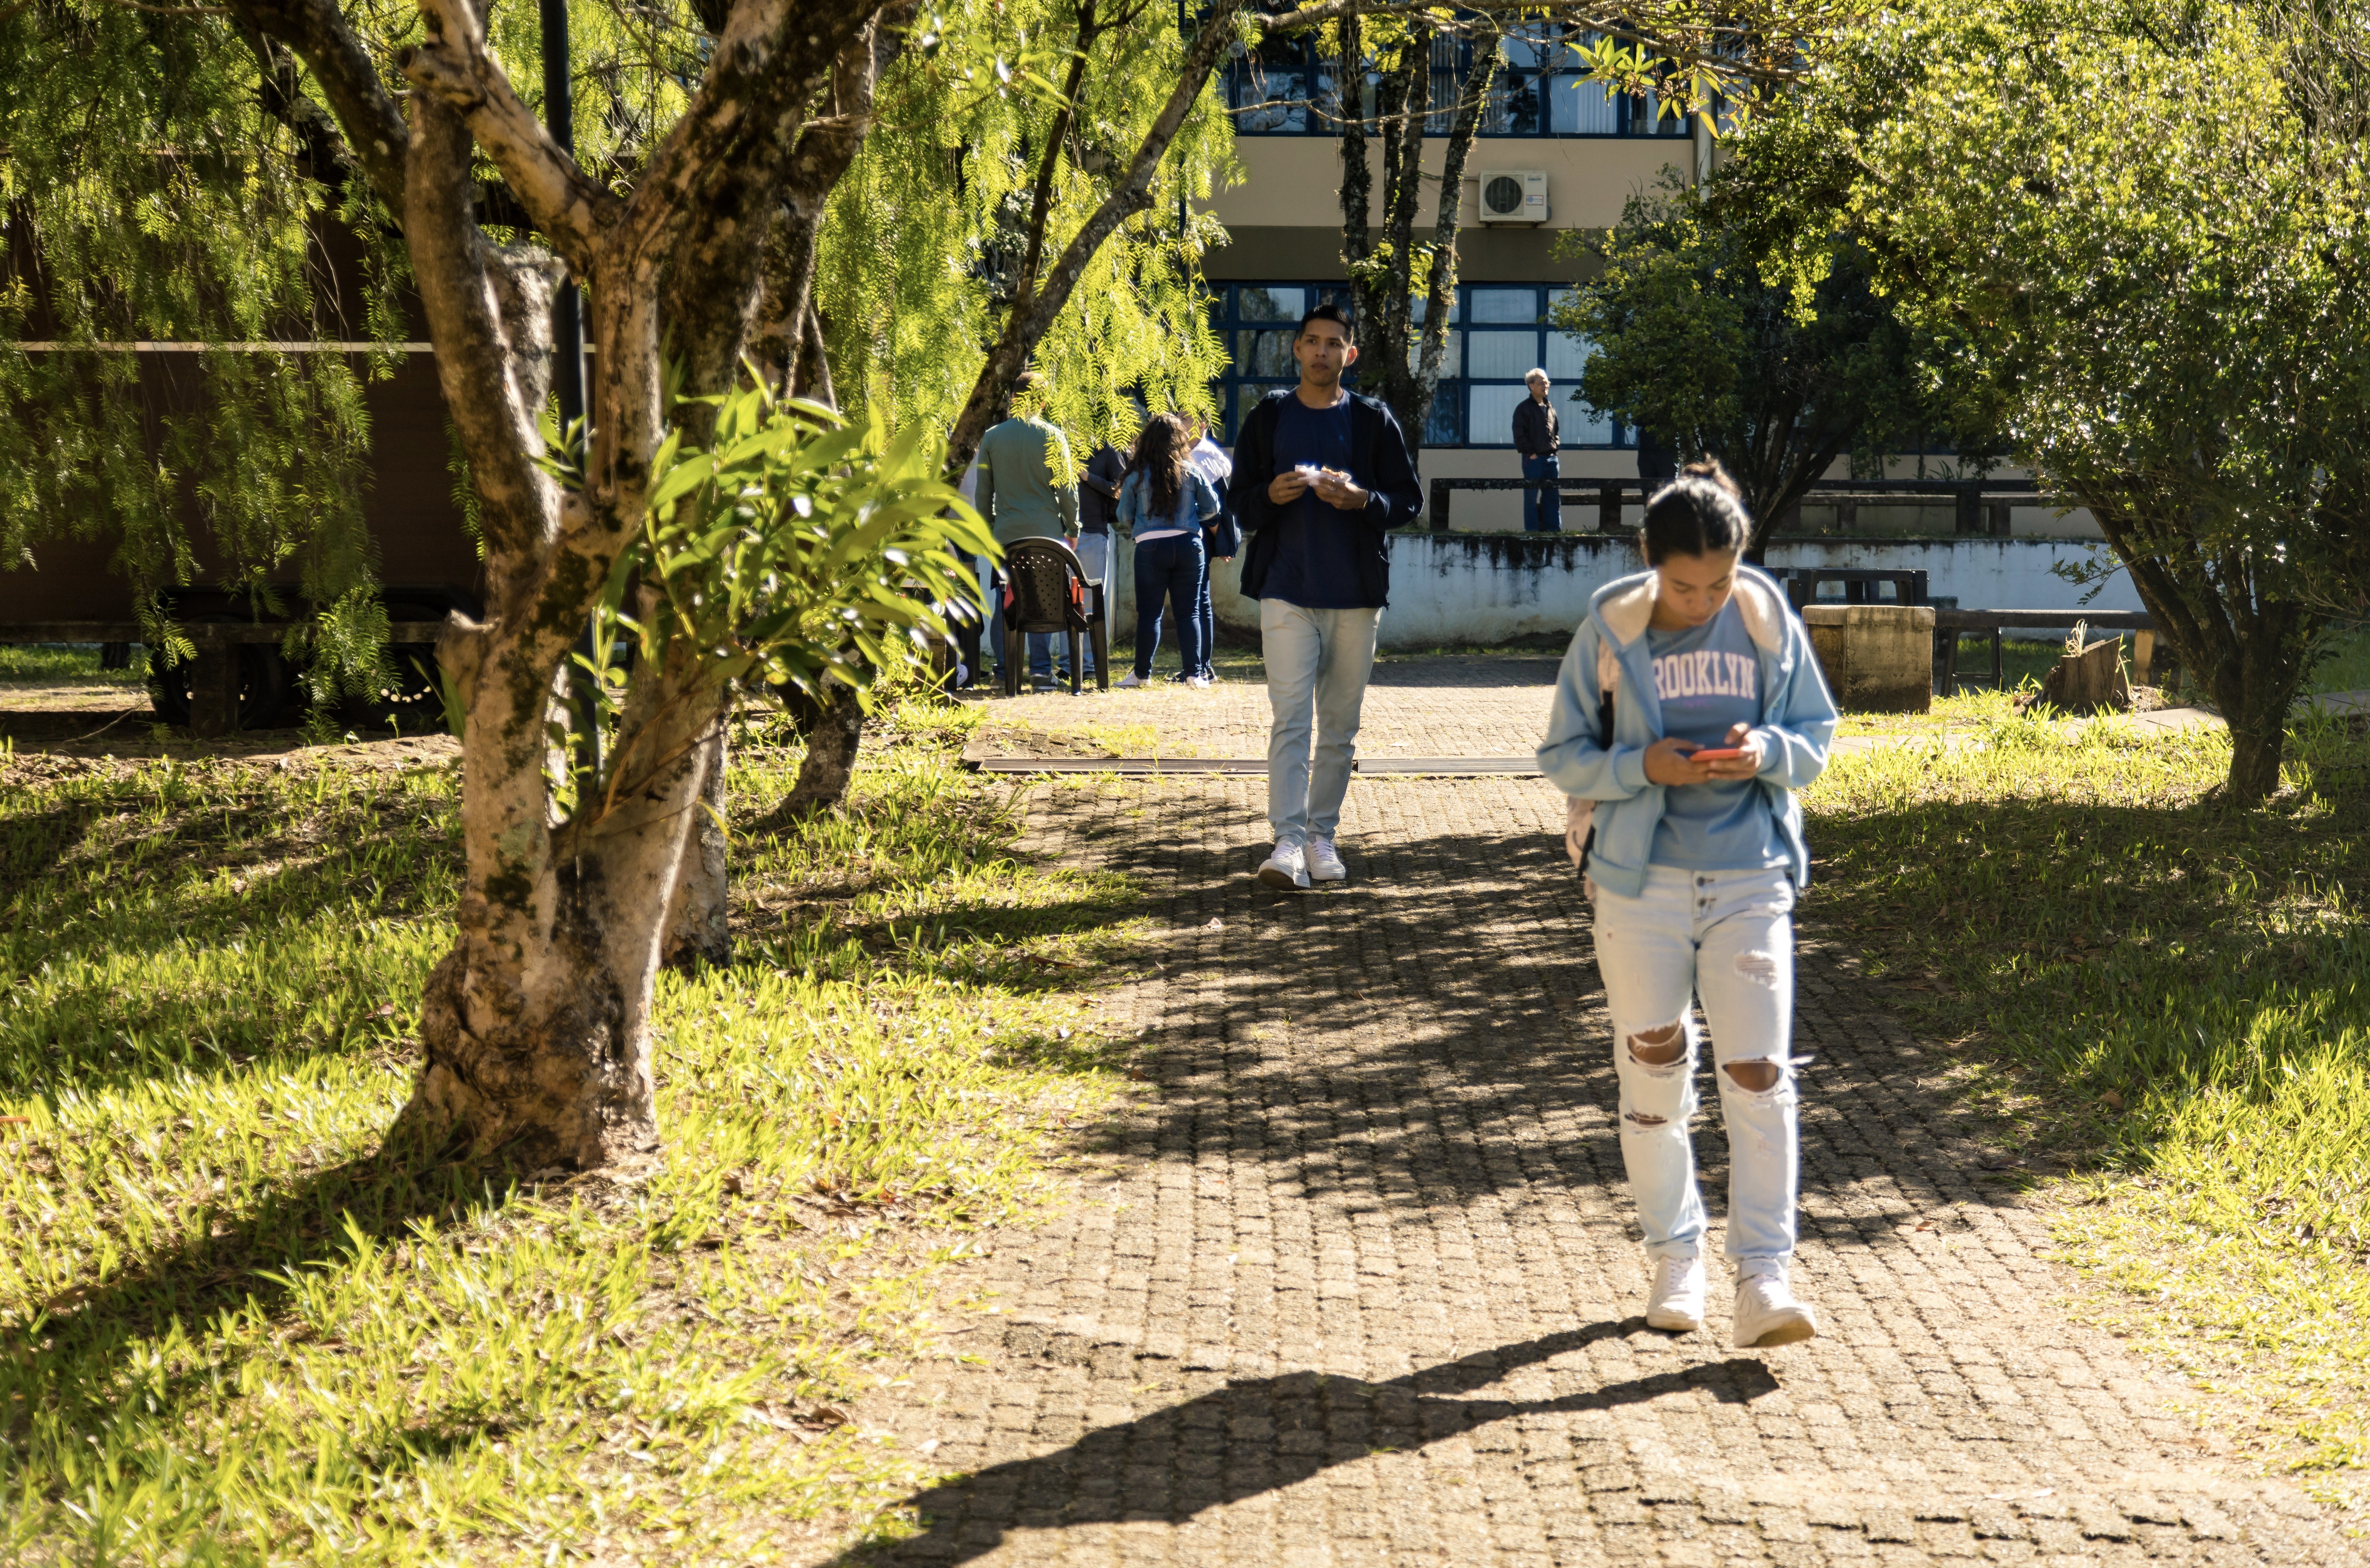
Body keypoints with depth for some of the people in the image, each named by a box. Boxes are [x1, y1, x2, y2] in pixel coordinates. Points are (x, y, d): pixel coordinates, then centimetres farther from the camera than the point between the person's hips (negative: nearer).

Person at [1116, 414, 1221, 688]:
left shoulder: (1137, 475, -1)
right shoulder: (1191, 472, 1)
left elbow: (1124, 518, 4)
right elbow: (1212, 508, 7)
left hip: (1150, 547, -1)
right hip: (1188, 545, 1)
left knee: (1149, 613, 4)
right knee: (1188, 612, 6)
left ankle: (1142, 674, 8)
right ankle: (1194, 673, 3)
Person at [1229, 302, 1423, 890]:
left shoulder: (1373, 421, 6)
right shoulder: (1268, 418, 7)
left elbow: (1409, 500, 6)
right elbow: (1240, 502, 10)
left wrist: (1362, 500, -13)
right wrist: (1272, 496, -12)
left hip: (1356, 594, 1)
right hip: (1286, 590, -1)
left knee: (1340, 725, 7)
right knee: (1289, 716, -11)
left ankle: (1322, 837, 17)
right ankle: (1288, 841, -15)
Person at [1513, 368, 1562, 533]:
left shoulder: (1550, 407, 17)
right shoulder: (1524, 408, -3)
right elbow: (1520, 434, -8)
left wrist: (1556, 447, 10)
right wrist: (1530, 453, -13)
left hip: (1552, 458, 6)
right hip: (1534, 458, -6)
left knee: (1553, 495, 6)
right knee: (1531, 496, -3)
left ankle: (1554, 530, 10)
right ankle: (1532, 531, 0)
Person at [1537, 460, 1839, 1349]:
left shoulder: (1769, 623, -1)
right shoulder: (1610, 630, -5)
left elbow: (1816, 735, 8)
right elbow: (1562, 755, 0)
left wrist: (1767, 752, -14)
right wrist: (1641, 766, -18)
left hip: (1751, 882, 0)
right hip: (1641, 883, 0)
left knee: (1760, 1076, -8)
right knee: (1653, 1077, 8)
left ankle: (1763, 1279, -5)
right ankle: (1675, 1260, 24)